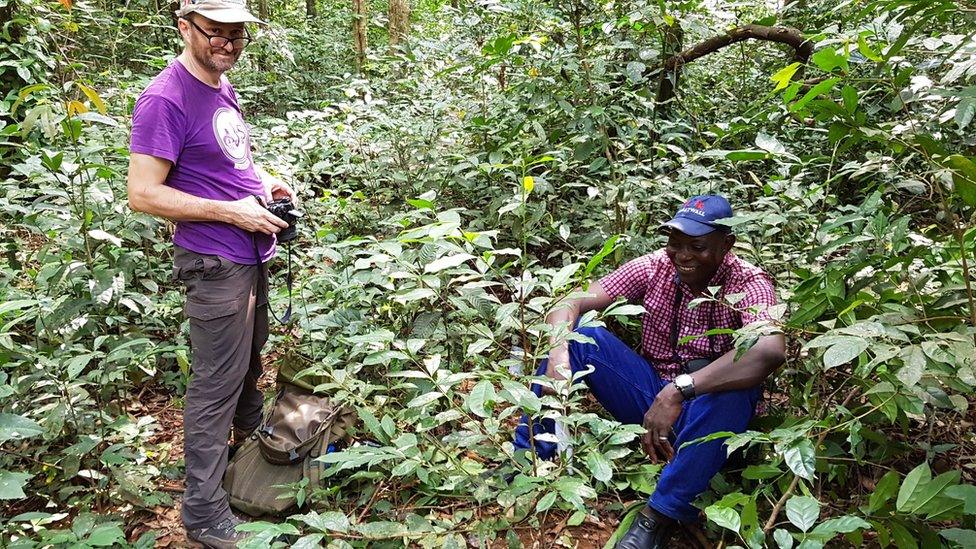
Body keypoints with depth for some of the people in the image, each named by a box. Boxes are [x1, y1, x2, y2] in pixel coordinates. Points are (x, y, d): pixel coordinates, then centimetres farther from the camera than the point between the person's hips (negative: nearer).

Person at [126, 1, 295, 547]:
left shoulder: (223, 87, 9)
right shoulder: (166, 100, -19)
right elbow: (143, 194, -22)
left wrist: (266, 182, 4)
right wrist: (232, 211, -23)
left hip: (254, 253, 9)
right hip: (215, 265, -8)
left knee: (250, 357, 26)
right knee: (217, 383, -1)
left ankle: (253, 431, 51)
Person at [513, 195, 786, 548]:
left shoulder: (749, 284, -16)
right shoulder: (655, 267, -6)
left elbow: (770, 351, -38)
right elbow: (571, 304, -12)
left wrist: (678, 390, -44)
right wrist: (559, 356, -33)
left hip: (705, 412, -3)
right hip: (650, 397, 3)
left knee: (733, 390, -37)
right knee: (580, 335, -16)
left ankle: (659, 517, -27)